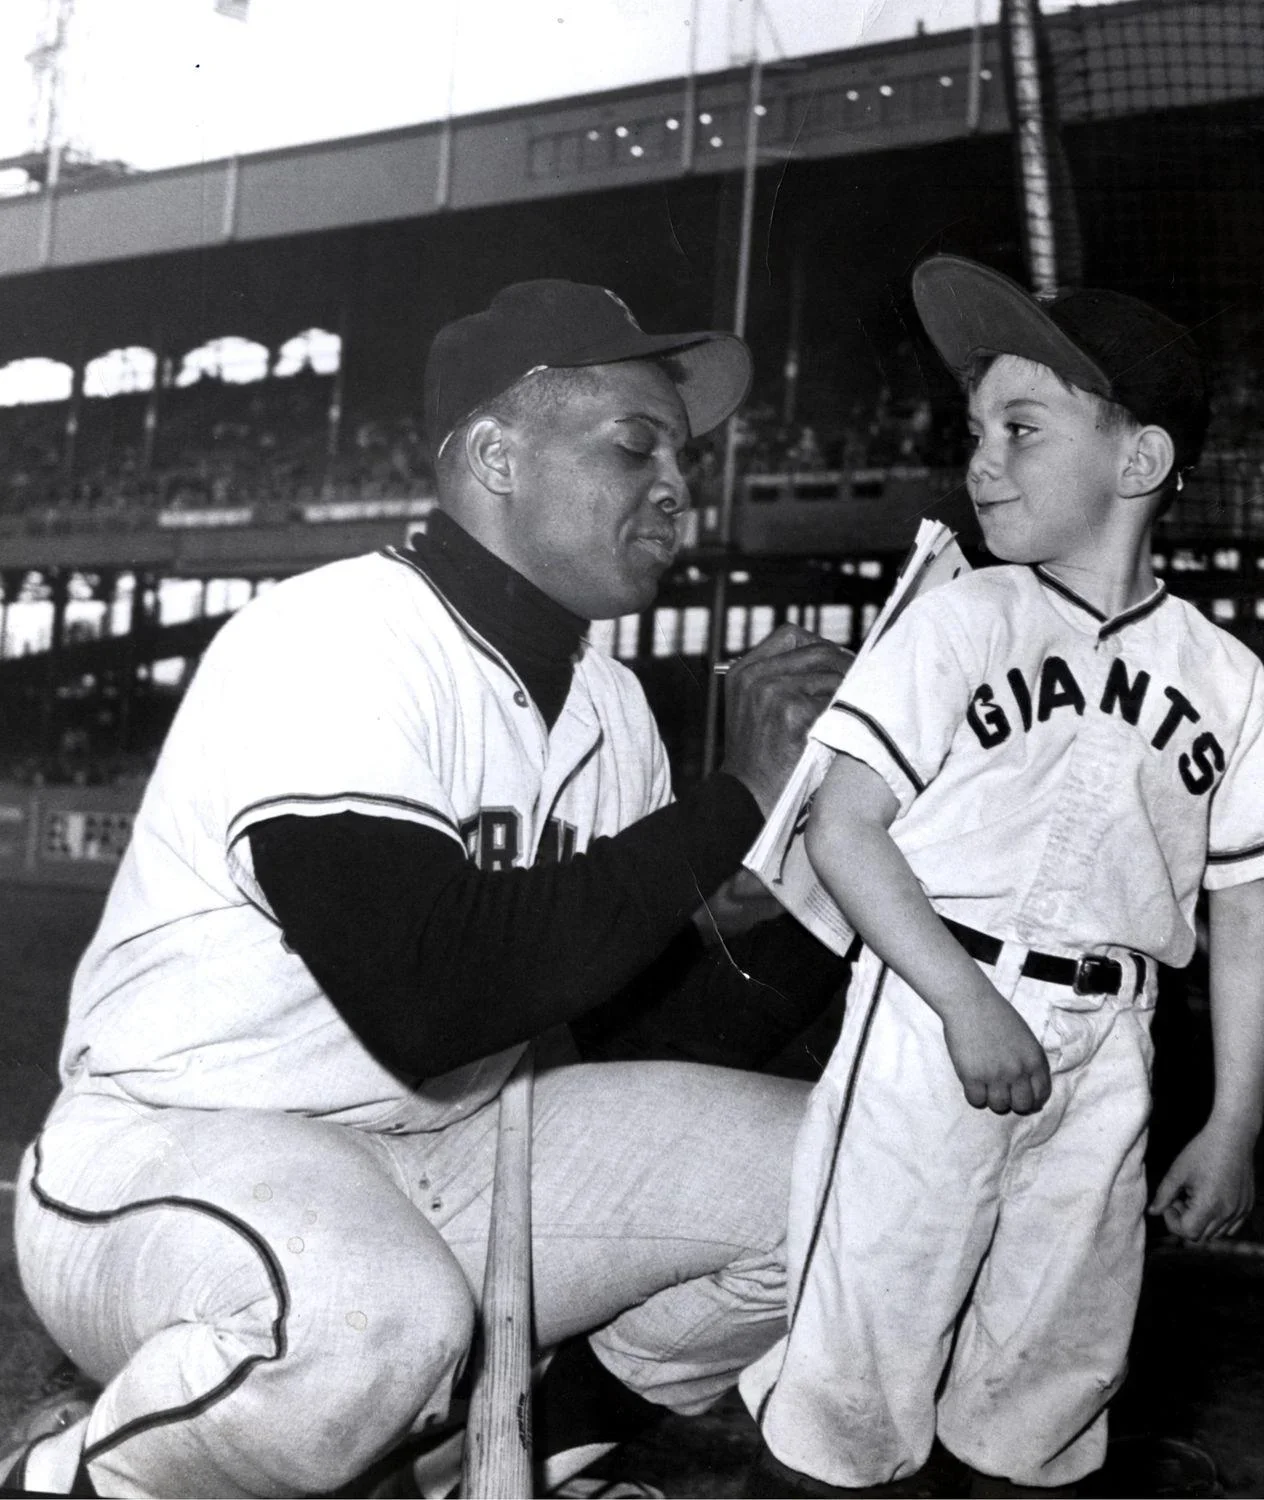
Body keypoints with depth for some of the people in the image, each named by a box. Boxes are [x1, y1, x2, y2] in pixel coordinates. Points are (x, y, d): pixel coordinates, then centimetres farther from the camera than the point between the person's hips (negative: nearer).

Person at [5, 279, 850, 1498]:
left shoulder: (606, 701, 6)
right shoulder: (334, 644, -19)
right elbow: (433, 998, -32)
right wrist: (733, 804, -22)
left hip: (449, 1150, 8)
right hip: (178, 1148, -7)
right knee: (374, 1316, -40)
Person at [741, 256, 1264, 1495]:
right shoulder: (958, 621, -3)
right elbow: (840, 827, -7)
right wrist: (967, 1002, -16)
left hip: (1103, 1055, 3)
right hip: (932, 1018, -3)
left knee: (1052, 1373, 14)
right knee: (857, 1359, -1)